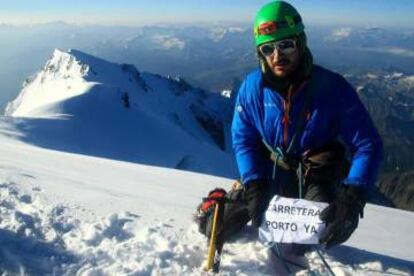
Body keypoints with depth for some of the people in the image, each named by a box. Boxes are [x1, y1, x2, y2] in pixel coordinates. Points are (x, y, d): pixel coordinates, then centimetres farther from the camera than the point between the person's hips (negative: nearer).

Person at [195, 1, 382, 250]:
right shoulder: (252, 86, -13)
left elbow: (368, 145, -18)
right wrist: (254, 185, -16)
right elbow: (243, 139, -3)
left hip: (316, 180, -1)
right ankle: (223, 203, 35)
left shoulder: (333, 87, -20)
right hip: (269, 173, 2)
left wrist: (352, 197, -31)